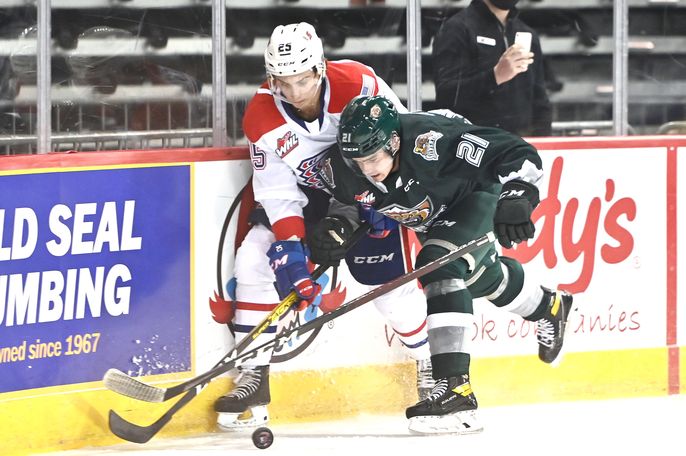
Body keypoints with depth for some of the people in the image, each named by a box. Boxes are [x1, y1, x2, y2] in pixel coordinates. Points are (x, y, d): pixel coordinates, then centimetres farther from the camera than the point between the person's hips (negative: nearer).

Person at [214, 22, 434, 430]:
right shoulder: (262, 118, -22)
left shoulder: (359, 85, -30)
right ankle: (253, 377, -5)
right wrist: (290, 247, -30)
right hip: (305, 192, 3)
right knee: (254, 259, -13)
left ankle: (430, 364, 16)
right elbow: (278, 191, -19)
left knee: (388, 283, -11)